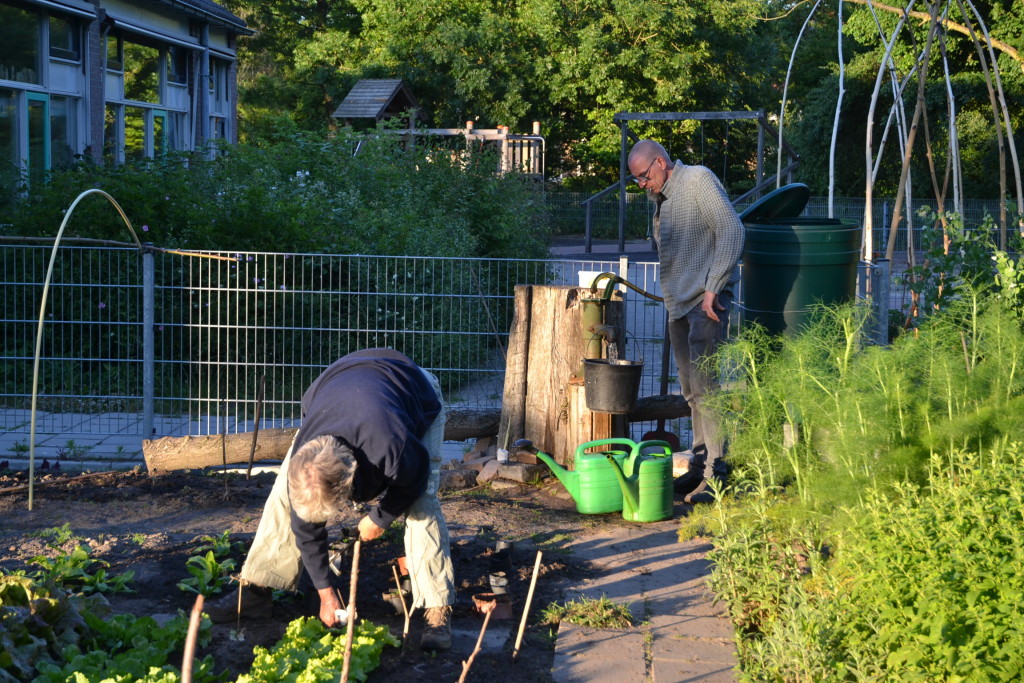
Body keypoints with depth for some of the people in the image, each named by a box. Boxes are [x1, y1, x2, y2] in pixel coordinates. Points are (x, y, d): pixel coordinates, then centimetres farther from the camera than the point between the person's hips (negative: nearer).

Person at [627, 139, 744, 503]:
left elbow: (731, 230, -14)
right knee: (691, 391, 10)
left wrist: (713, 287, -17)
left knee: (705, 385, -13)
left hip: (706, 301, -9)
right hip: (678, 303, 9)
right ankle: (699, 466, 16)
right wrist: (670, 294, 13)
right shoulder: (660, 196, 20)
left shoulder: (698, 179, -6)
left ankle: (715, 475, -12)